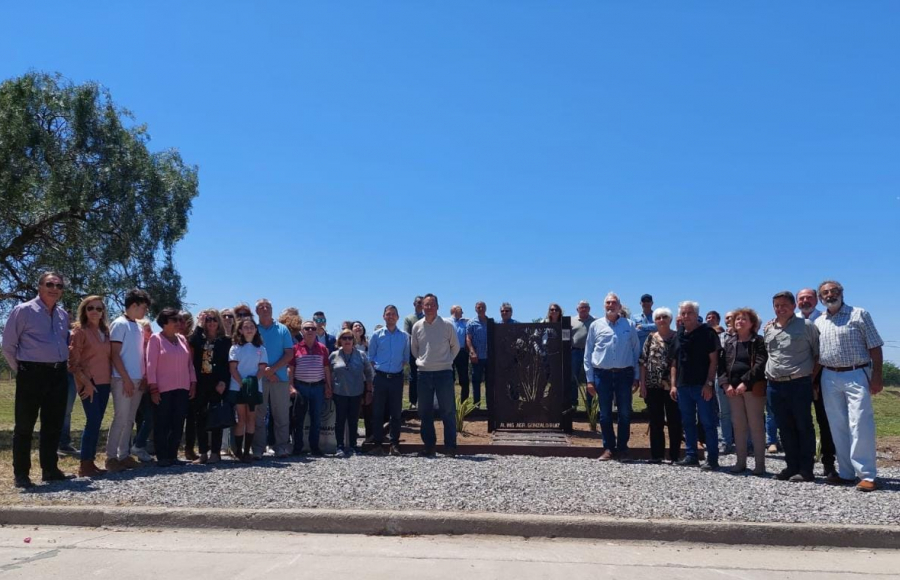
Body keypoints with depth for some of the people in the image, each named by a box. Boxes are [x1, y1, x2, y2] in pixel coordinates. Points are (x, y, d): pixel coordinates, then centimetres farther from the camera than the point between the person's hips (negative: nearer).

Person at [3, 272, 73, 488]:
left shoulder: (63, 315, 12)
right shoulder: (23, 310, -6)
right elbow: (8, 345, -3)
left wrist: (62, 364, 16)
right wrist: (21, 370, 2)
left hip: (58, 374, 6)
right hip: (32, 374, -6)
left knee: (53, 425, 12)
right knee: (25, 426, 1)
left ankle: (50, 470, 22)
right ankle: (21, 474, 9)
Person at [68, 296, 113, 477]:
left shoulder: (105, 331, 14)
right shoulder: (79, 331, -5)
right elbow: (73, 362, -10)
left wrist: (111, 377, 9)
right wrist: (86, 382, -16)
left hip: (104, 382, 6)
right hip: (89, 383, -6)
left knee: (96, 422, 8)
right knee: (93, 421, -11)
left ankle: (90, 462, 14)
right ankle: (84, 465, -3)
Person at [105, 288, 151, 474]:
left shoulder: (138, 327, 15)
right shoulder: (120, 324, -8)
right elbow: (115, 355, -12)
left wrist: (144, 377, 7)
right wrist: (126, 379, -16)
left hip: (137, 380, 8)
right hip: (123, 380, -8)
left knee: (129, 419, 9)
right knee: (121, 418, -8)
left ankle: (124, 455, 14)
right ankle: (111, 457, -1)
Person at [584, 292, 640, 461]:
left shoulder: (629, 325, 8)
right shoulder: (596, 325, 6)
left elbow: (636, 351, 9)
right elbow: (588, 354, 7)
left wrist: (637, 377, 4)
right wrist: (589, 379, 2)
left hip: (624, 374, 0)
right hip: (602, 374, 0)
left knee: (625, 413, 5)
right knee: (605, 414, 5)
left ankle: (622, 447, 17)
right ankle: (608, 448, 15)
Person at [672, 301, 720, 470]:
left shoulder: (707, 333, -4)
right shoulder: (679, 335, 13)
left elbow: (713, 360, -7)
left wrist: (709, 383, -14)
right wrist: (674, 384, 10)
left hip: (702, 386, -6)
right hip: (683, 386, 6)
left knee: (708, 423, -2)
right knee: (687, 422, 11)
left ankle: (712, 458, 3)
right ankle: (691, 455, 20)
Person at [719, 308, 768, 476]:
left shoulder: (758, 341, 0)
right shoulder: (729, 342, 14)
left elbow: (760, 365, -11)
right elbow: (722, 364, 9)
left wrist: (745, 383, -18)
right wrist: (725, 384, -6)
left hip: (753, 388, -5)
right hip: (733, 389, 5)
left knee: (756, 425, -2)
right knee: (738, 425, 8)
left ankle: (760, 464, 2)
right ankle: (740, 462, 14)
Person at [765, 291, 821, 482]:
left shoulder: (806, 326, -1)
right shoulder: (768, 329, 13)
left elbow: (818, 354, 1)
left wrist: (812, 377, -6)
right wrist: (767, 376, 13)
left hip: (799, 385, -5)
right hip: (775, 386, 5)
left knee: (804, 427, 0)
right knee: (785, 429, 10)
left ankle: (805, 470, 6)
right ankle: (792, 466, 19)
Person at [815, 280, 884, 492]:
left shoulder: (859, 315, -1)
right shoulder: (819, 322, 11)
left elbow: (875, 347, -3)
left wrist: (877, 376, -11)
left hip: (856, 375, -5)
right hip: (829, 378, 5)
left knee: (860, 426, -8)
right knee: (837, 427, 8)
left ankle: (867, 475, -3)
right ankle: (846, 473, 16)